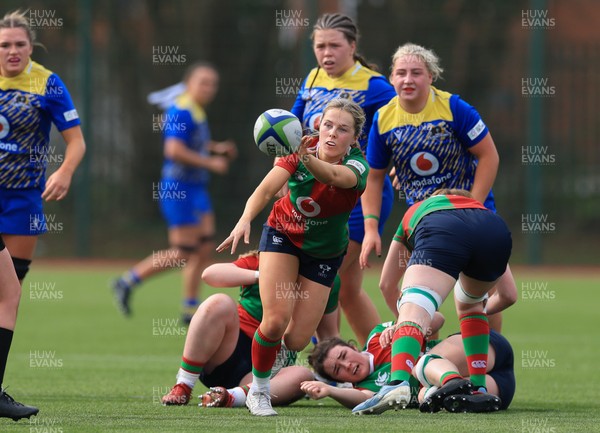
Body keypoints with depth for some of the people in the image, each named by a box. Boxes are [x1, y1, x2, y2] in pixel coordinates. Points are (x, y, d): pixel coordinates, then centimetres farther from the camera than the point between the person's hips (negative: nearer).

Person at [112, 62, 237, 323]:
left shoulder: (197, 113, 15)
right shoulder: (181, 111, -16)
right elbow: (174, 150, -26)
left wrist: (217, 149, 13)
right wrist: (210, 163, -21)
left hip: (195, 189, 10)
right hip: (177, 189, -10)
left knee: (204, 249, 6)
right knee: (182, 253, -9)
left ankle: (191, 310, 10)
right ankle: (127, 282, 2)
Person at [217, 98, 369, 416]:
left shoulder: (357, 166, -26)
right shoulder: (302, 148, -20)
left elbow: (332, 176, -51)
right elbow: (265, 190, -32)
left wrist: (307, 159, -72)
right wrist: (245, 219, -53)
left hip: (324, 253, 0)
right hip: (283, 234, 0)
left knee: (295, 341, -7)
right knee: (276, 321, -21)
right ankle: (258, 391, 4)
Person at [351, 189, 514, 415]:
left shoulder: (414, 211, 46)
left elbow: (386, 283, 49)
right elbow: (508, 296, 45)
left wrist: (402, 321, 66)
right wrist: (478, 308, 64)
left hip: (442, 233, -3)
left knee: (414, 311, -17)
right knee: (469, 305, 31)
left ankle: (398, 382, -44)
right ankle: (479, 389, 23)